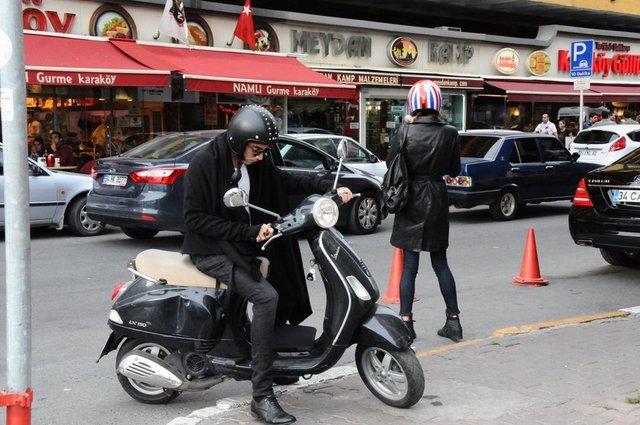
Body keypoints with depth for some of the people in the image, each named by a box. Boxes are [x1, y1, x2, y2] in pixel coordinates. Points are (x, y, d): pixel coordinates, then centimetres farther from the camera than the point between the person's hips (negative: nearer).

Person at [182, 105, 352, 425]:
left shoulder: (255, 164, 2)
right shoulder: (204, 164, -18)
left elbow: (286, 181, 13)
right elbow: (195, 218, -20)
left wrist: (330, 188, -2)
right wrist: (249, 232, -23)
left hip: (243, 245, 9)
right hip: (211, 250, -8)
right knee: (266, 297, -26)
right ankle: (262, 398, -25)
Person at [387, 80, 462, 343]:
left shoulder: (406, 132, -11)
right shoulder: (449, 133, -5)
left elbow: (391, 164, -1)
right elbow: (454, 170, 3)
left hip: (411, 200, -2)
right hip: (437, 200, 2)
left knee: (409, 265, 4)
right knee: (440, 263, 13)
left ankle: (406, 321, 4)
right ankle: (453, 321, 16)